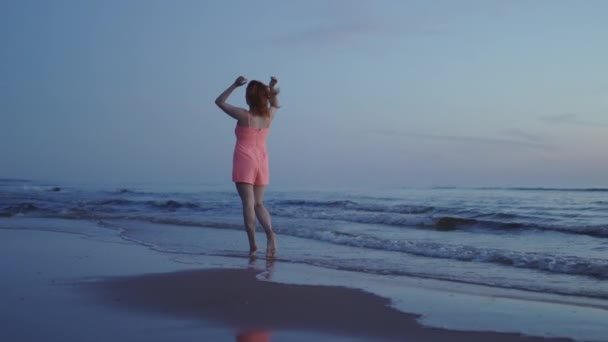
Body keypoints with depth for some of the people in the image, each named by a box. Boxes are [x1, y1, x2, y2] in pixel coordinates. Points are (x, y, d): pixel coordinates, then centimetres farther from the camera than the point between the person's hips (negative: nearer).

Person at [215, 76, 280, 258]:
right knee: (258, 203, 10)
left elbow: (219, 101, 0)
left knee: (248, 203, -5)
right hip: (261, 161, 5)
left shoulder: (244, 115, -12)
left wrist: (235, 85, -1)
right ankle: (270, 232, -14)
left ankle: (252, 243, -9)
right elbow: (275, 105, 26)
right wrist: (272, 90, 11)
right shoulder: (269, 115, 1)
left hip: (244, 161, -5)